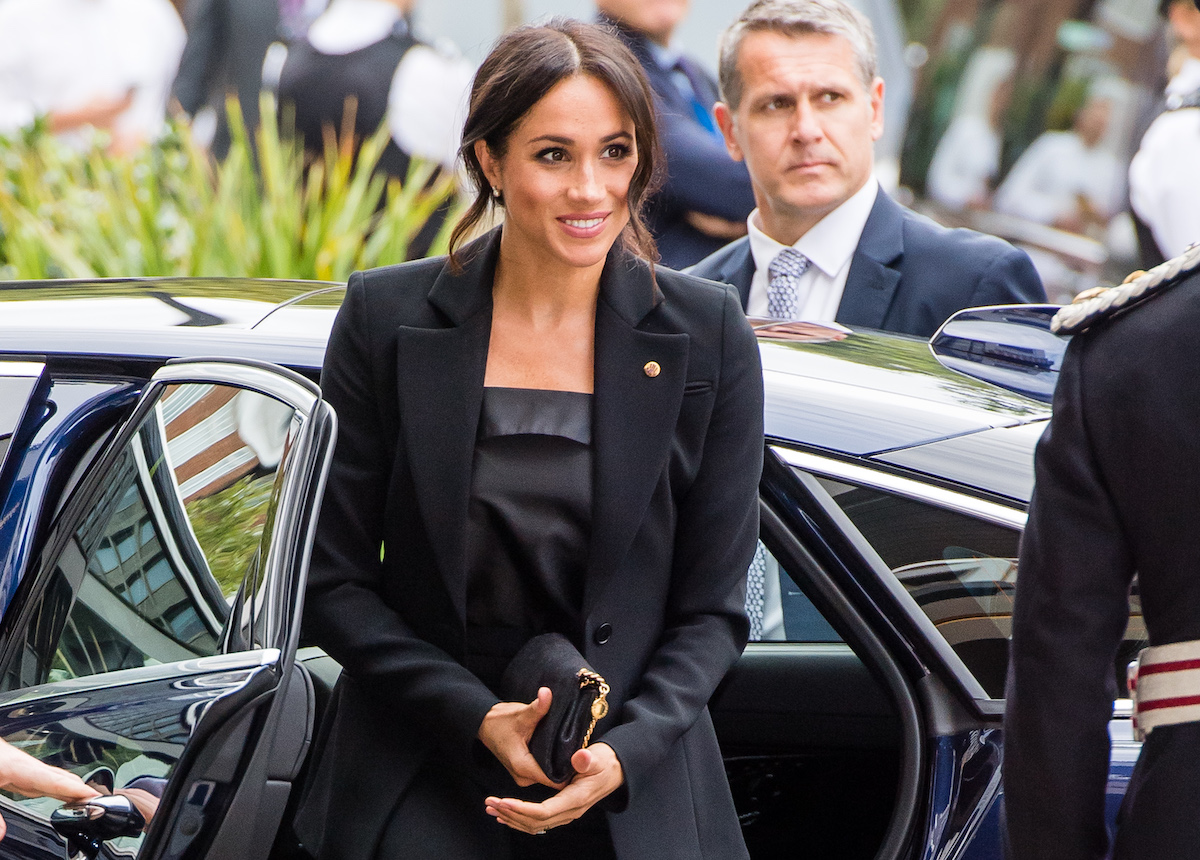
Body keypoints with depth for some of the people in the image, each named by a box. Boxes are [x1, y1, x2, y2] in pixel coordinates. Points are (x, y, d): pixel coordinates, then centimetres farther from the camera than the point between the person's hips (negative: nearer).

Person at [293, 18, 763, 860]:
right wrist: (478, 718, -13)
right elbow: (333, 583, 1)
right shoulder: (386, 318, 0)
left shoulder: (708, 334, 1)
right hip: (420, 784, -1)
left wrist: (623, 752, -13)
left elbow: (714, 607, 3)